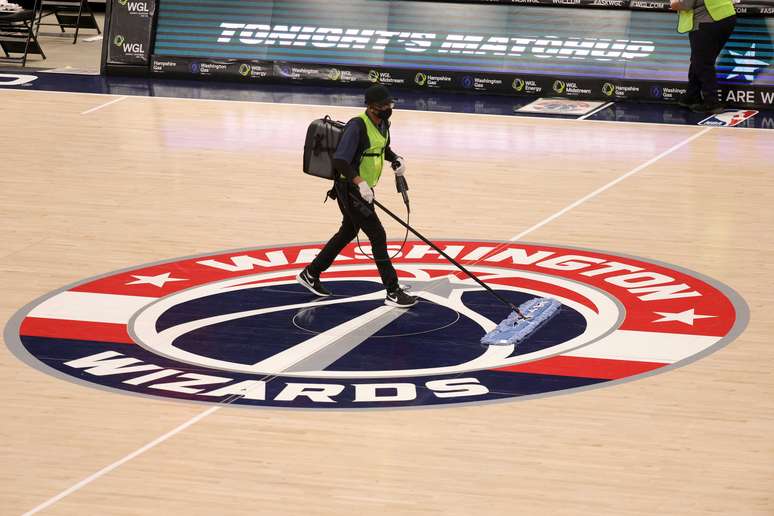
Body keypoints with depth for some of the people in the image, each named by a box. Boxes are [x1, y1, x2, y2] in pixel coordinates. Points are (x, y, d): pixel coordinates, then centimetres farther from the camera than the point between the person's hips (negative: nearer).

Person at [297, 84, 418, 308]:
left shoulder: (382, 124, 5)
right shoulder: (357, 126, -24)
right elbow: (340, 161, -30)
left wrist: (396, 159, 5)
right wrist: (360, 183, -39)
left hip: (363, 189, 10)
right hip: (350, 190, -10)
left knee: (348, 233, 22)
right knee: (378, 236, -10)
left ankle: (310, 274, 37)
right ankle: (393, 293, -7)